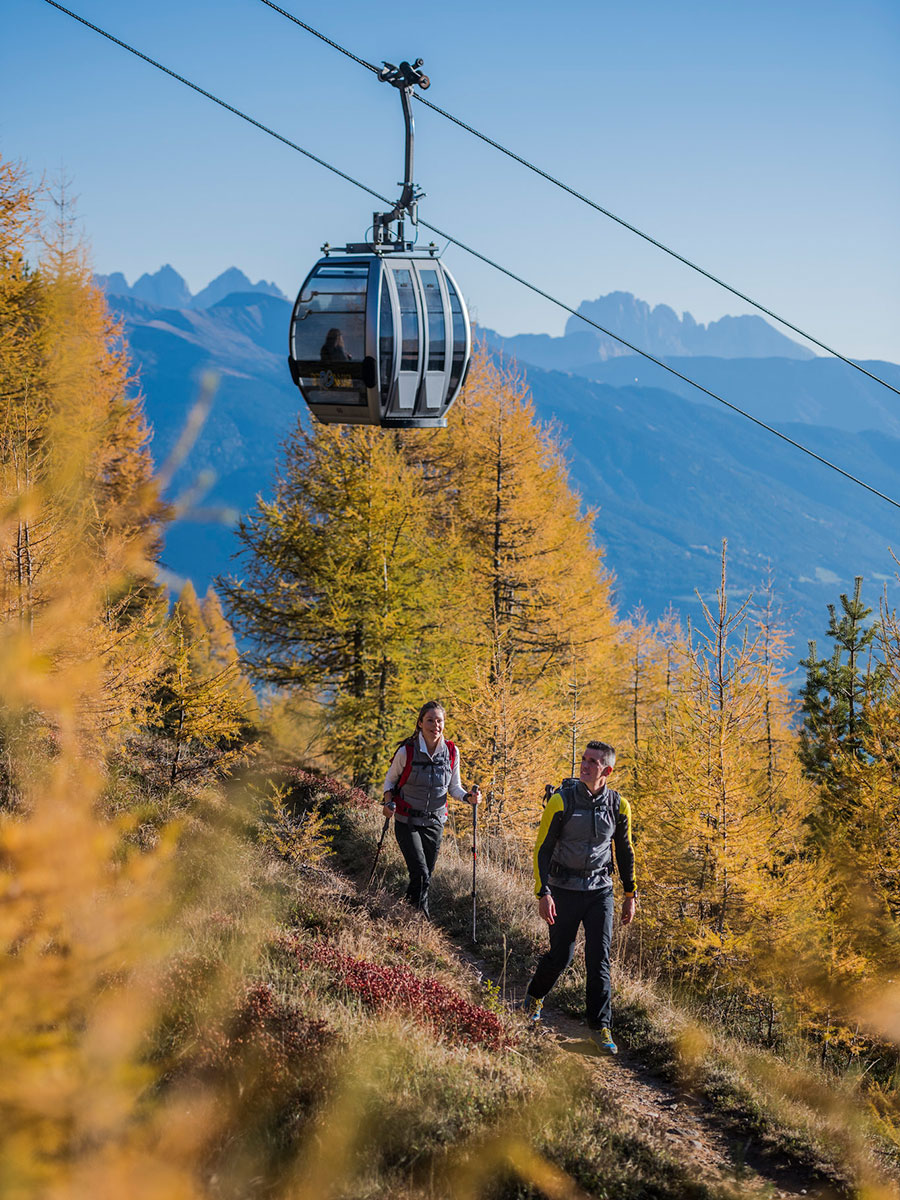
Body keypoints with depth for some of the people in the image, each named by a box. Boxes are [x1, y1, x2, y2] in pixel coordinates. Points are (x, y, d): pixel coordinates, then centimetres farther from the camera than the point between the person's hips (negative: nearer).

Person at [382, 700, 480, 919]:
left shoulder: (451, 753, -3)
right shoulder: (406, 751, -12)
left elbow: (454, 787, 9)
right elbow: (390, 779, 3)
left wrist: (468, 796, -12)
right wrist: (389, 802, -14)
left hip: (434, 822, 4)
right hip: (407, 822, -4)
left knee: (427, 876, 11)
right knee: (420, 874, -16)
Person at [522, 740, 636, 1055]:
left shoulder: (618, 805, -3)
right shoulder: (561, 801, -12)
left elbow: (624, 851, 11)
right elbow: (542, 848, -8)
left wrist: (630, 894, 12)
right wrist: (543, 893, -14)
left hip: (600, 890, 2)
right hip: (565, 890, -2)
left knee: (599, 959, -4)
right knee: (560, 955, 6)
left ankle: (600, 1025, 3)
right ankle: (534, 995, 35)